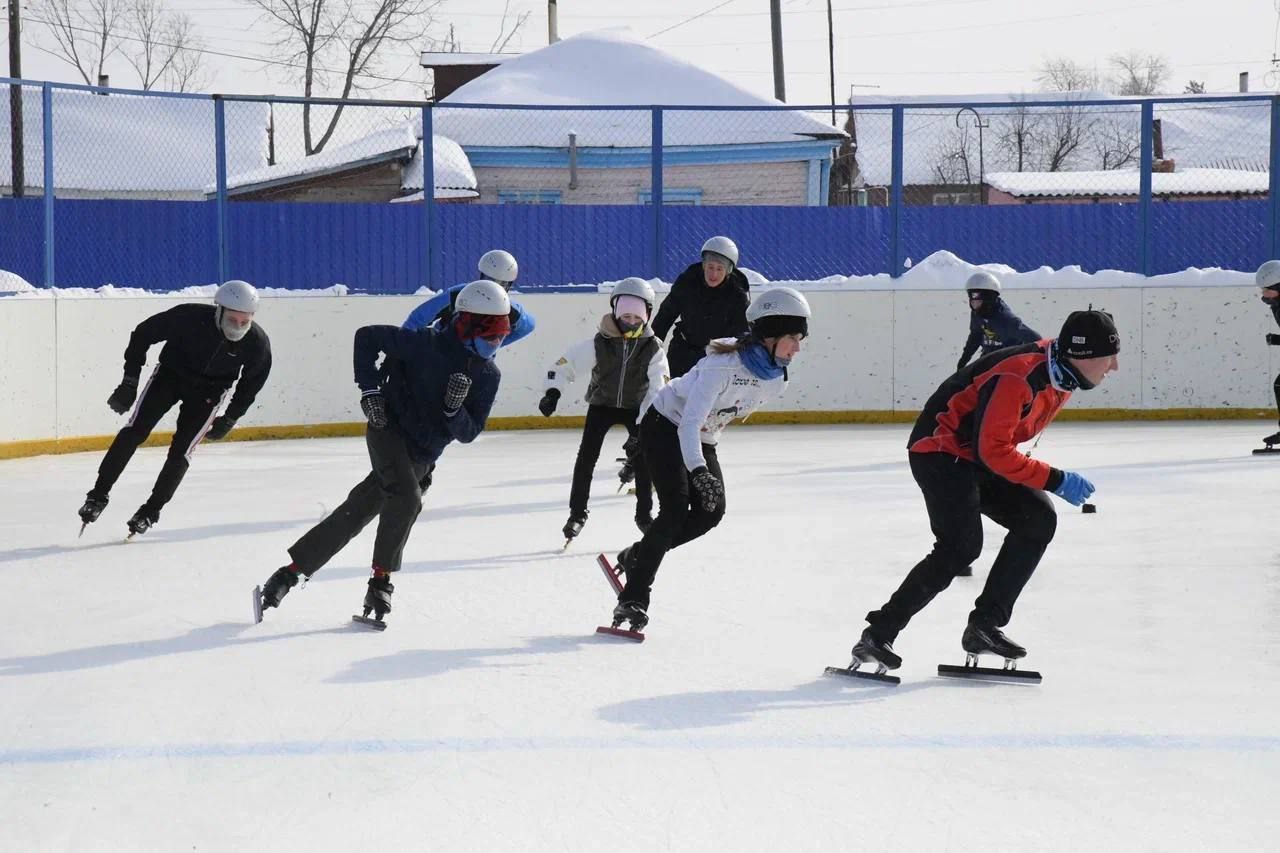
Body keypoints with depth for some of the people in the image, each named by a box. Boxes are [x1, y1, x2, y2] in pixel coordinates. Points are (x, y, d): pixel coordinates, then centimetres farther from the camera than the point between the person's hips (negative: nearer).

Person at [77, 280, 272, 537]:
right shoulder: (189, 316, -31)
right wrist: (130, 382, -13)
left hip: (207, 393, 0)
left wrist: (229, 420, -1)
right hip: (170, 374, 0)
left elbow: (251, 383, -3)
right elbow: (144, 333, -15)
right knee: (133, 433, -11)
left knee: (181, 451, -9)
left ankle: (151, 511, 7)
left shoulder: (258, 343, -24)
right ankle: (99, 494, 0)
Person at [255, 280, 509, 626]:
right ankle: (380, 582, -14)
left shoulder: (488, 376, -3)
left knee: (357, 512, 5)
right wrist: (370, 388, -15)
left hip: (421, 456, 5)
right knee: (408, 499, -27)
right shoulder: (426, 344, -18)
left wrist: (455, 407, -24)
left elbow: (468, 433, -3)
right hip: (389, 429, -5)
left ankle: (291, 571, 14)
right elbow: (367, 336, -10)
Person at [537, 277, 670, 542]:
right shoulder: (599, 343, -19)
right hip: (601, 404, 0)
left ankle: (644, 513, 8)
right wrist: (552, 392, -29)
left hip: (635, 408, 0)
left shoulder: (653, 348, -17)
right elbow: (565, 364, -13)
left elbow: (658, 390, -21)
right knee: (586, 456, -10)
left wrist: (643, 426, -30)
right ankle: (577, 513, 3)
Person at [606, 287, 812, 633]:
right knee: (676, 507, -21)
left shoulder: (777, 379, -9)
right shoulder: (723, 365, -32)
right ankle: (633, 598, -17)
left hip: (703, 439, 7)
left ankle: (636, 557, 7)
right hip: (665, 425, -7)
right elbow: (689, 422, -38)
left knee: (711, 511, -11)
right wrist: (699, 470, -51)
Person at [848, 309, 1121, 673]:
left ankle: (984, 627, 5)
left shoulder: (1063, 373, 1)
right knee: (961, 546, -21)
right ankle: (878, 633, -15)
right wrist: (1055, 480, -24)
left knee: (1038, 521, 1)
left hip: (978, 455, 10)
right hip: (940, 449, -10)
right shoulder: (1019, 376, -29)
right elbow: (992, 449, -28)